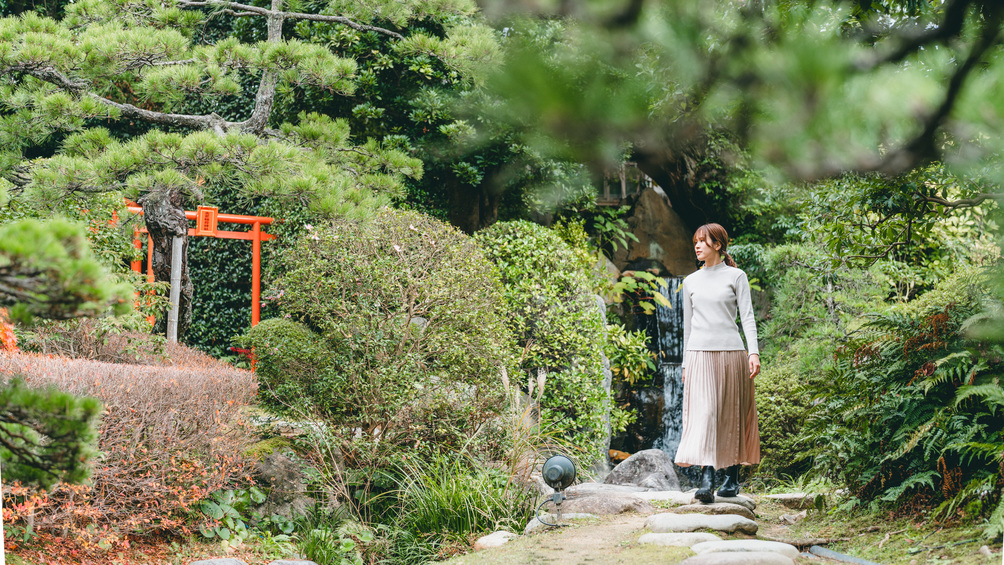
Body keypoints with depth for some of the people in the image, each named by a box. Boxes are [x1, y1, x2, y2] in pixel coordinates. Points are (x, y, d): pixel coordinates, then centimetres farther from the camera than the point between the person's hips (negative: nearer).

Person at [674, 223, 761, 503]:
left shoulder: (736, 276, 5)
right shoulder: (691, 282, 14)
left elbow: (747, 316, -1)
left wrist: (753, 352, -12)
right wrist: (685, 364, 17)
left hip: (731, 352, -2)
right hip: (700, 354, 2)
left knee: (732, 416, 4)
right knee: (703, 414, -12)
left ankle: (732, 479, 14)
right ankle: (707, 480, -21)